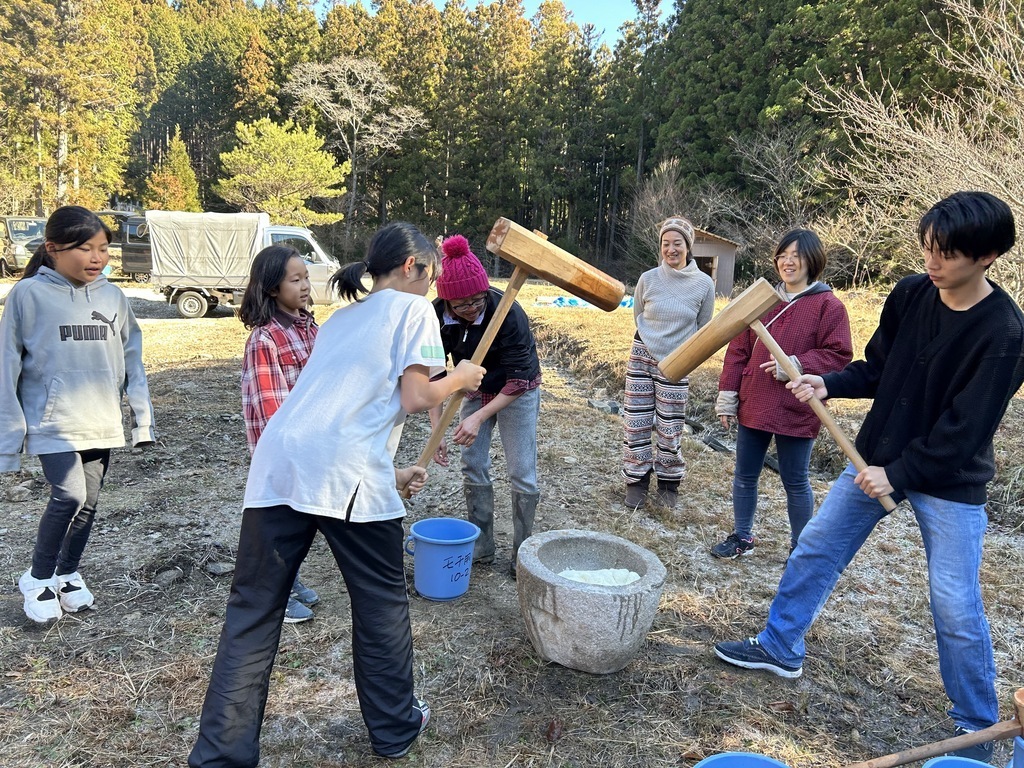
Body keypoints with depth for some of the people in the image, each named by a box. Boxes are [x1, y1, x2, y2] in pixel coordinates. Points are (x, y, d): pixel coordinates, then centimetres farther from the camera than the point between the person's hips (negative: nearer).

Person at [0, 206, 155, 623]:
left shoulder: (112, 296, 3)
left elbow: (131, 360, 8)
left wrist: (143, 416, 4)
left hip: (102, 423, 4)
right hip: (53, 423, -4)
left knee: (88, 502, 12)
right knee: (69, 496, -15)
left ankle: (67, 575, 34)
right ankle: (37, 579, 10)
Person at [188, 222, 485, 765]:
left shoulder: (342, 316, 29)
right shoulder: (412, 308, 7)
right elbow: (413, 400, -2)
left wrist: (388, 474, 35)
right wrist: (459, 379, 17)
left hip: (279, 462, 6)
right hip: (345, 473, -6)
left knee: (253, 609, 10)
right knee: (381, 601, 14)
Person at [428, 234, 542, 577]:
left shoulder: (508, 313, -32)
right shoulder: (437, 316, -20)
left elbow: (517, 380, -29)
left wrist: (479, 418, -38)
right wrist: (436, 431, -21)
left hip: (518, 392, -4)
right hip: (476, 391, 4)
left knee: (522, 474, -2)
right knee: (472, 466, 5)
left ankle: (523, 555, 13)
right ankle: (481, 547, 20)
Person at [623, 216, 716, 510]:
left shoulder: (704, 284, -6)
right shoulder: (648, 279, -5)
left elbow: (702, 329, 6)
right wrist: (654, 341, 7)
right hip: (642, 356, 1)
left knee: (670, 429, 5)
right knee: (636, 423, 4)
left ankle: (668, 485, 23)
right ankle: (636, 482, 18)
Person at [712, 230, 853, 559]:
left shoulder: (829, 305, -6)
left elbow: (839, 356, -9)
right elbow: (738, 350, 7)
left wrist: (797, 366, -22)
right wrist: (728, 396, 3)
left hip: (796, 412, -4)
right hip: (752, 406, 5)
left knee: (795, 482, 8)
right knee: (744, 475, 14)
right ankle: (741, 537, 31)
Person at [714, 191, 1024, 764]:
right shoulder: (910, 294, -6)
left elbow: (966, 426, -21)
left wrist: (899, 476, -21)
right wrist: (828, 385, -13)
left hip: (951, 480, -5)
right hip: (879, 457, 5)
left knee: (957, 607, 0)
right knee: (815, 547, 9)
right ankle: (780, 648, 27)